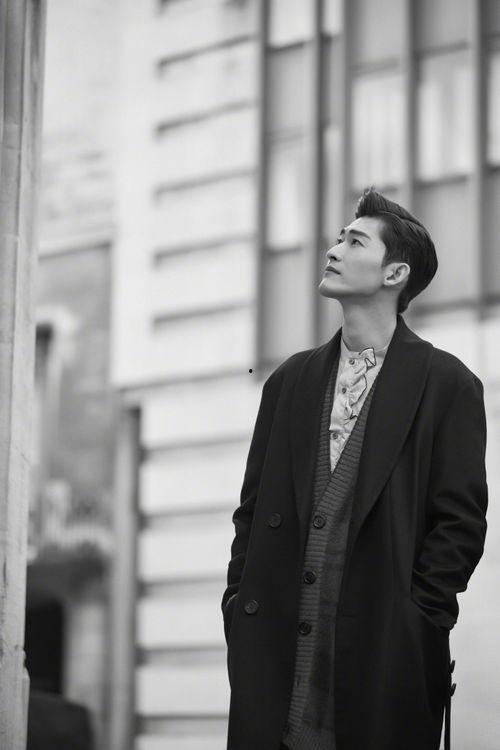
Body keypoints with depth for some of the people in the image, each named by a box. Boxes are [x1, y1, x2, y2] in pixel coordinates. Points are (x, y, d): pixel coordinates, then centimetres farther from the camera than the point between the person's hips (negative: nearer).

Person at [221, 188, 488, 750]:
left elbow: (461, 520, -3)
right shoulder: (290, 380, 16)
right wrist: (238, 601, 5)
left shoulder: (447, 384, 1)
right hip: (274, 648, 4)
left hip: (385, 649, -4)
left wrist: (417, 617, -9)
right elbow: (253, 507, 16)